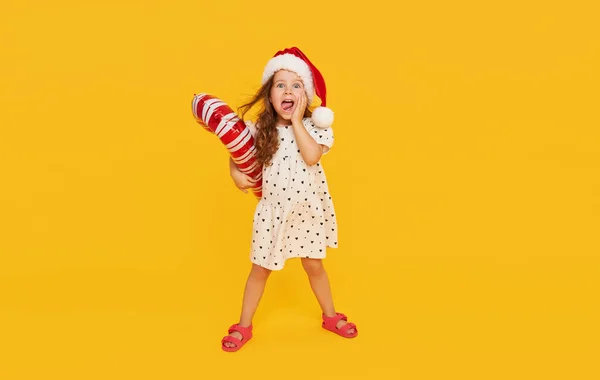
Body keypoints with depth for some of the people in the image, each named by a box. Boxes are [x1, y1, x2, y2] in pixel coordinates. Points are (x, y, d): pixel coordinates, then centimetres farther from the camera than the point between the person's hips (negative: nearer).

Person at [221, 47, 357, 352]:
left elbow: (311, 156, -27)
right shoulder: (261, 129, -6)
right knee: (261, 269, 12)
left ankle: (331, 316, 39)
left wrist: (296, 120, -23)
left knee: (314, 266, 16)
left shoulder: (315, 127, -10)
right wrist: (235, 172, -11)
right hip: (273, 211, 1)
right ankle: (244, 326, 29)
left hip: (309, 209, 0)